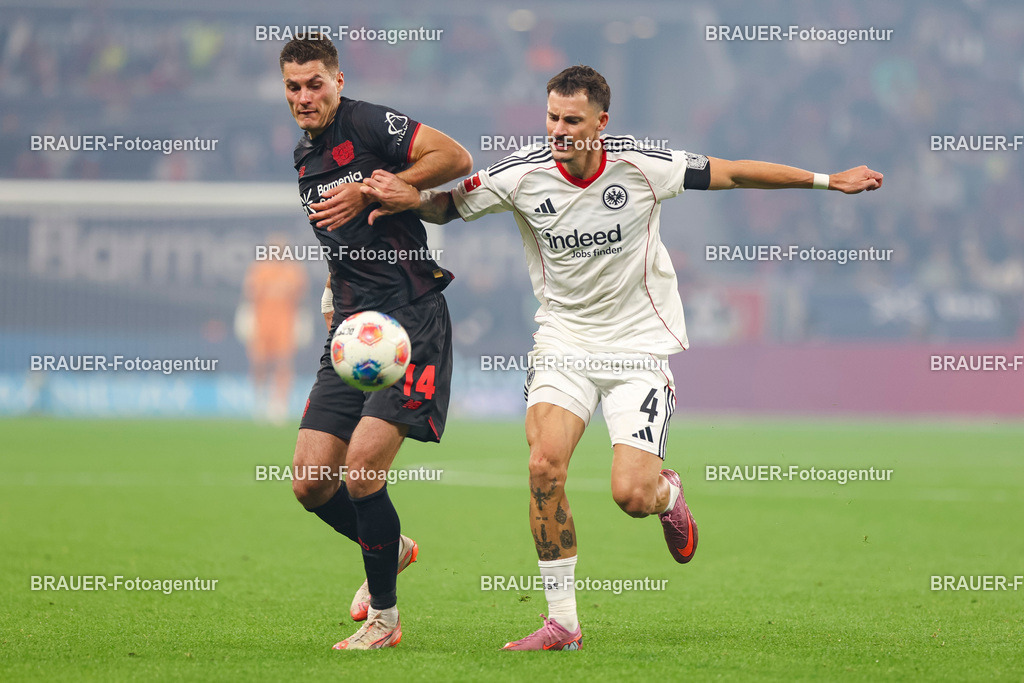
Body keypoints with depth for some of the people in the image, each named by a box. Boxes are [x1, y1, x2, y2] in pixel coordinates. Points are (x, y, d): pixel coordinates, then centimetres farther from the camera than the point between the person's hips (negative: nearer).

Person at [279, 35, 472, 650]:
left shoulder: (368, 124, -8)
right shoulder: (305, 158, 17)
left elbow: (458, 159, -18)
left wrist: (369, 193, -18)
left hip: (412, 319, -8)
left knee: (362, 470, -17)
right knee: (310, 483, 1)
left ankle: (384, 618, 1)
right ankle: (392, 549, 32)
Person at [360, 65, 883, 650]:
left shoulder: (640, 166, -13)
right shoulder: (523, 174, -10)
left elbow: (735, 173, -3)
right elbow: (447, 206, 3)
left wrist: (827, 180, -1)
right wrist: (412, 199, -20)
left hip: (640, 344, -2)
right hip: (563, 343, 2)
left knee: (631, 495, -14)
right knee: (545, 465, -21)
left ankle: (667, 494, 28)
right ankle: (562, 622, -9)